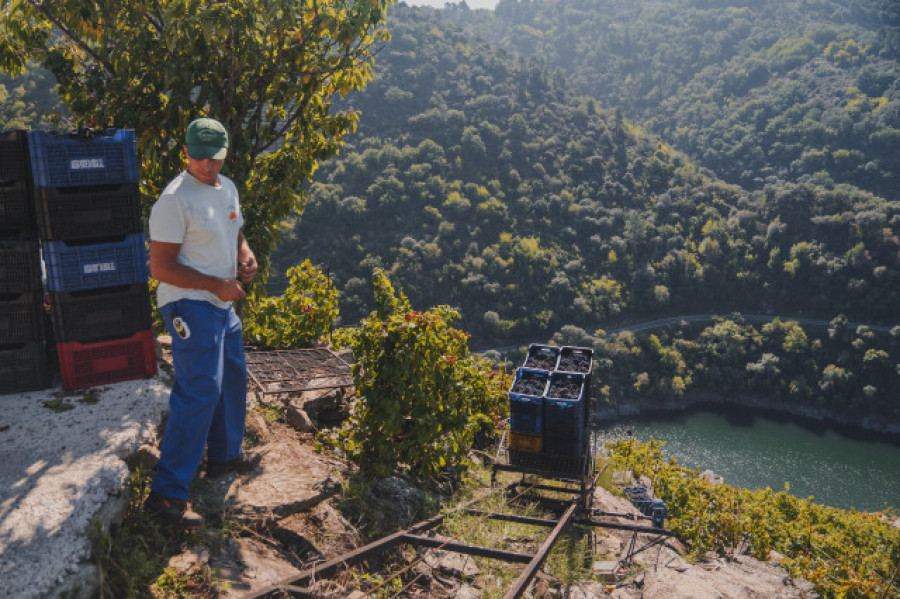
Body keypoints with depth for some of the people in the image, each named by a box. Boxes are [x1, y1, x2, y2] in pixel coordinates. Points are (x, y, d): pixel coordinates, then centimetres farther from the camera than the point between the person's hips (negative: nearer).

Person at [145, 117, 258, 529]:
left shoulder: (227, 188, 9)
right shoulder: (175, 199, -18)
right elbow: (160, 267, -20)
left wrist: (245, 252, 1)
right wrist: (216, 284, -23)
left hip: (222, 306, 9)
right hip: (189, 306, -9)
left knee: (233, 378, 21)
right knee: (199, 392, -14)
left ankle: (225, 455, 41)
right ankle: (167, 493, -7)